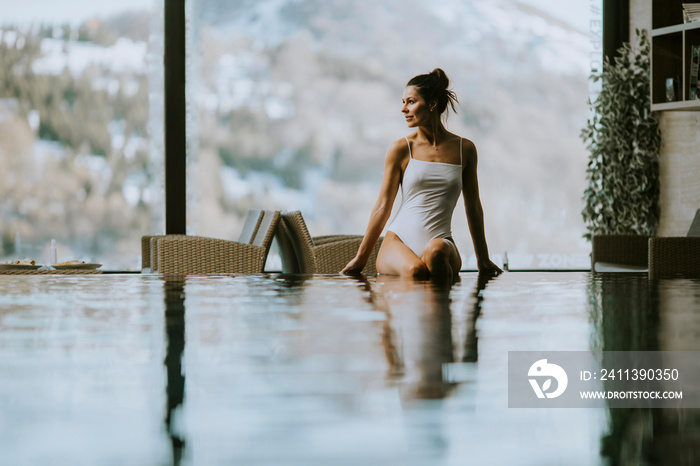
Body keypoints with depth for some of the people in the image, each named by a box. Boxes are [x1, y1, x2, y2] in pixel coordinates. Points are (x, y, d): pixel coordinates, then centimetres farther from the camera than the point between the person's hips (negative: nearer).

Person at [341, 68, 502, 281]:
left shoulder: (464, 149, 9)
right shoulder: (401, 149, 5)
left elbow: (473, 206, 17)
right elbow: (383, 207, 9)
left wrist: (483, 259, 20)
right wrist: (360, 259, 9)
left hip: (441, 241, 2)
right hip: (398, 240, -2)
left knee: (435, 252, -37)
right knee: (415, 271, -38)